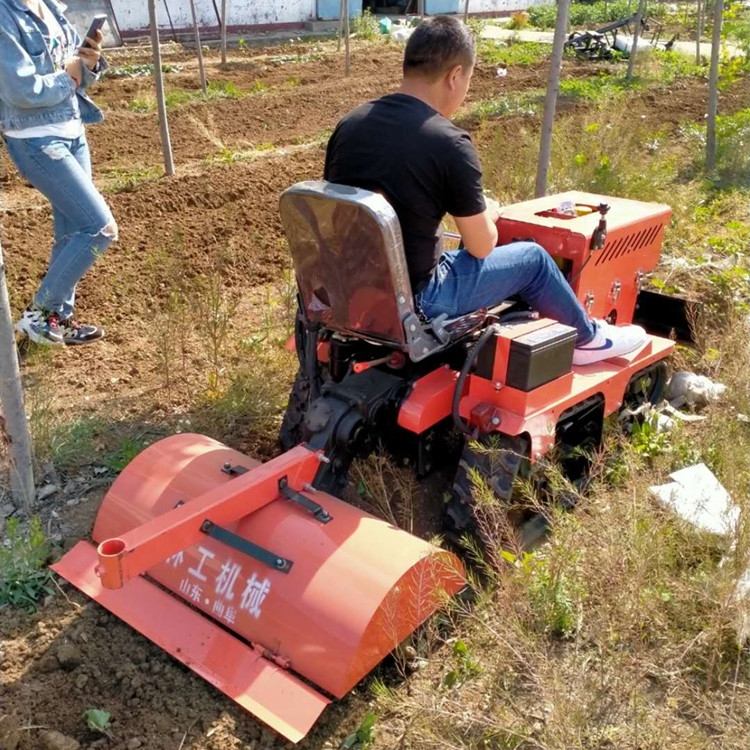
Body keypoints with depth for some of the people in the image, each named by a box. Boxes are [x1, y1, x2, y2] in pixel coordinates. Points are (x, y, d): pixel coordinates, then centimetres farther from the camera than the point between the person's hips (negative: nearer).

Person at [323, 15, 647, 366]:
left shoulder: (348, 124, 0)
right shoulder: (449, 143, -19)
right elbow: (481, 246, -9)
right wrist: (486, 215, 15)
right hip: (409, 300, -6)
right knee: (532, 258, 13)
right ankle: (587, 338, 37)